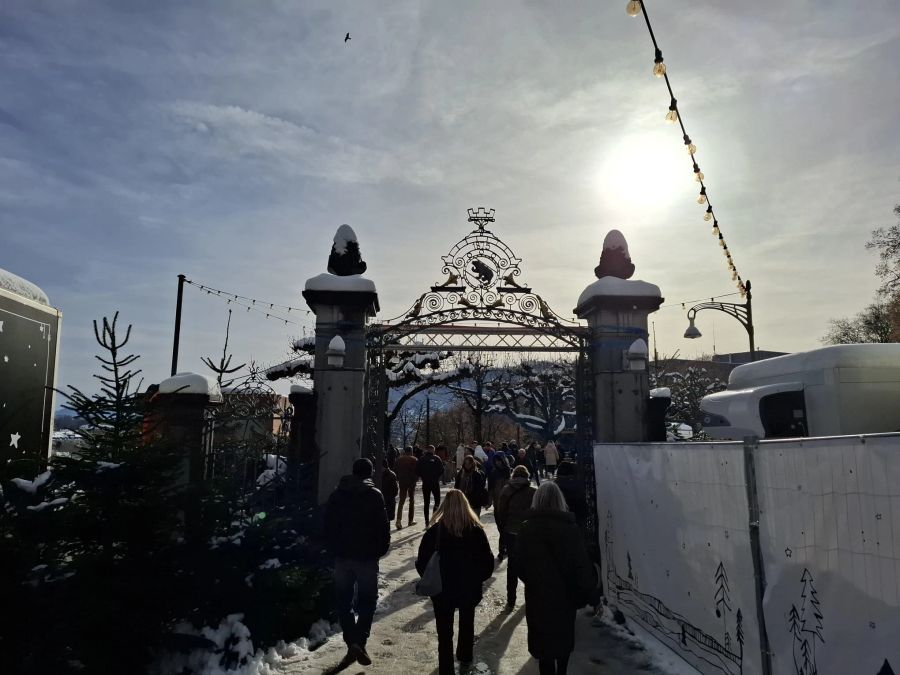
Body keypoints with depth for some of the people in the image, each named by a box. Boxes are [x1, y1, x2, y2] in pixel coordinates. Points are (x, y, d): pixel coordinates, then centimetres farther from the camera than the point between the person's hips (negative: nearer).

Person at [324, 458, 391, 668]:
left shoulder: (337, 494, 4)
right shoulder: (374, 495, -10)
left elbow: (328, 525, 7)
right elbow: (383, 527, -11)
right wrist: (381, 549, 3)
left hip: (342, 556, 3)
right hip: (367, 556, -3)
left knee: (344, 601, 13)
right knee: (366, 601, 8)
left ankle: (352, 642, 6)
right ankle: (360, 643, -3)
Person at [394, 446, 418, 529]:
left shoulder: (399, 459, 3)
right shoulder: (414, 460, -6)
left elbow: (395, 470, 6)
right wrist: (416, 479, 8)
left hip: (402, 482, 2)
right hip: (412, 482, -2)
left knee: (401, 501, 2)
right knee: (412, 500, 12)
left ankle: (398, 520, -16)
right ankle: (410, 521, 15)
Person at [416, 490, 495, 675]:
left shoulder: (435, 530, -14)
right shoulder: (476, 530, -11)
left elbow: (421, 562, -10)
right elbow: (487, 562, -8)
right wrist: (477, 579, 8)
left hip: (442, 590, -2)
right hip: (470, 589, 2)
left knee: (444, 632, 9)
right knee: (467, 623, 27)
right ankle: (465, 657, 46)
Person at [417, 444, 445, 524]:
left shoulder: (421, 459, -1)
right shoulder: (436, 458, -7)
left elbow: (417, 471, -3)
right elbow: (442, 470, -8)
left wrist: (423, 477, 12)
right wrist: (437, 477, 8)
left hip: (425, 483, 2)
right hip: (435, 483, -2)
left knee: (426, 502, 10)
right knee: (437, 500, 10)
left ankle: (427, 521, 10)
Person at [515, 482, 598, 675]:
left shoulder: (526, 528, -13)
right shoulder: (570, 528, -16)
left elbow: (519, 565, -7)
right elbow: (583, 566, -14)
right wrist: (589, 593, 0)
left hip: (537, 595, 0)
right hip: (565, 595, 1)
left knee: (543, 641, 14)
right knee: (564, 638, 24)